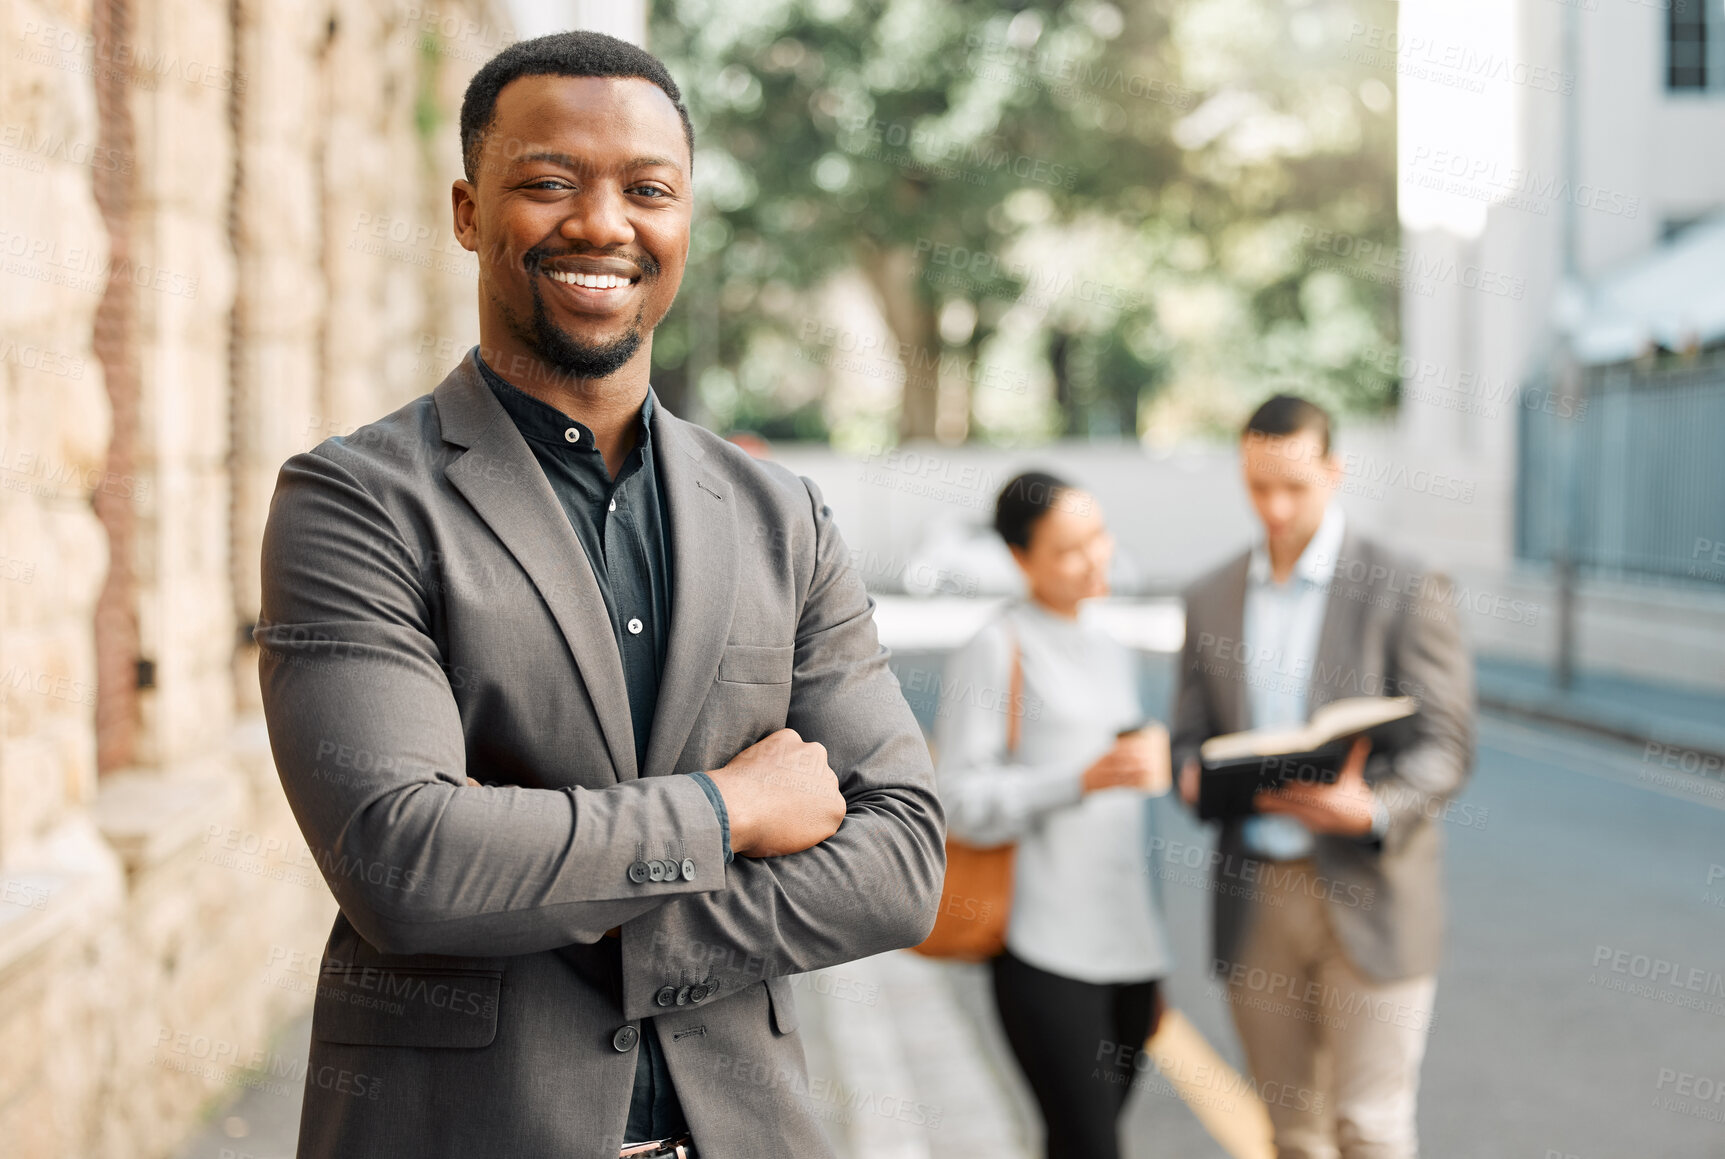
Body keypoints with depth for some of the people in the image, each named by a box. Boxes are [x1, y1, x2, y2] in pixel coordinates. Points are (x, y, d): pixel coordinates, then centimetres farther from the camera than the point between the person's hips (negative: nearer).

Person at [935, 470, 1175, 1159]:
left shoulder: (1113, 656, 18)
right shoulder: (995, 650, -5)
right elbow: (960, 804, -11)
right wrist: (1085, 779, -19)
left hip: (1129, 944, 7)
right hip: (1046, 951, -6)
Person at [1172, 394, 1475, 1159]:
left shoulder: (1405, 593, -4)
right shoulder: (1211, 600, 10)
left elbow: (1446, 745, -7)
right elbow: (1191, 734, 15)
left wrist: (1374, 810, -26)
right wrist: (1193, 775, -9)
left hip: (1369, 897, -4)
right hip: (1255, 896, 4)